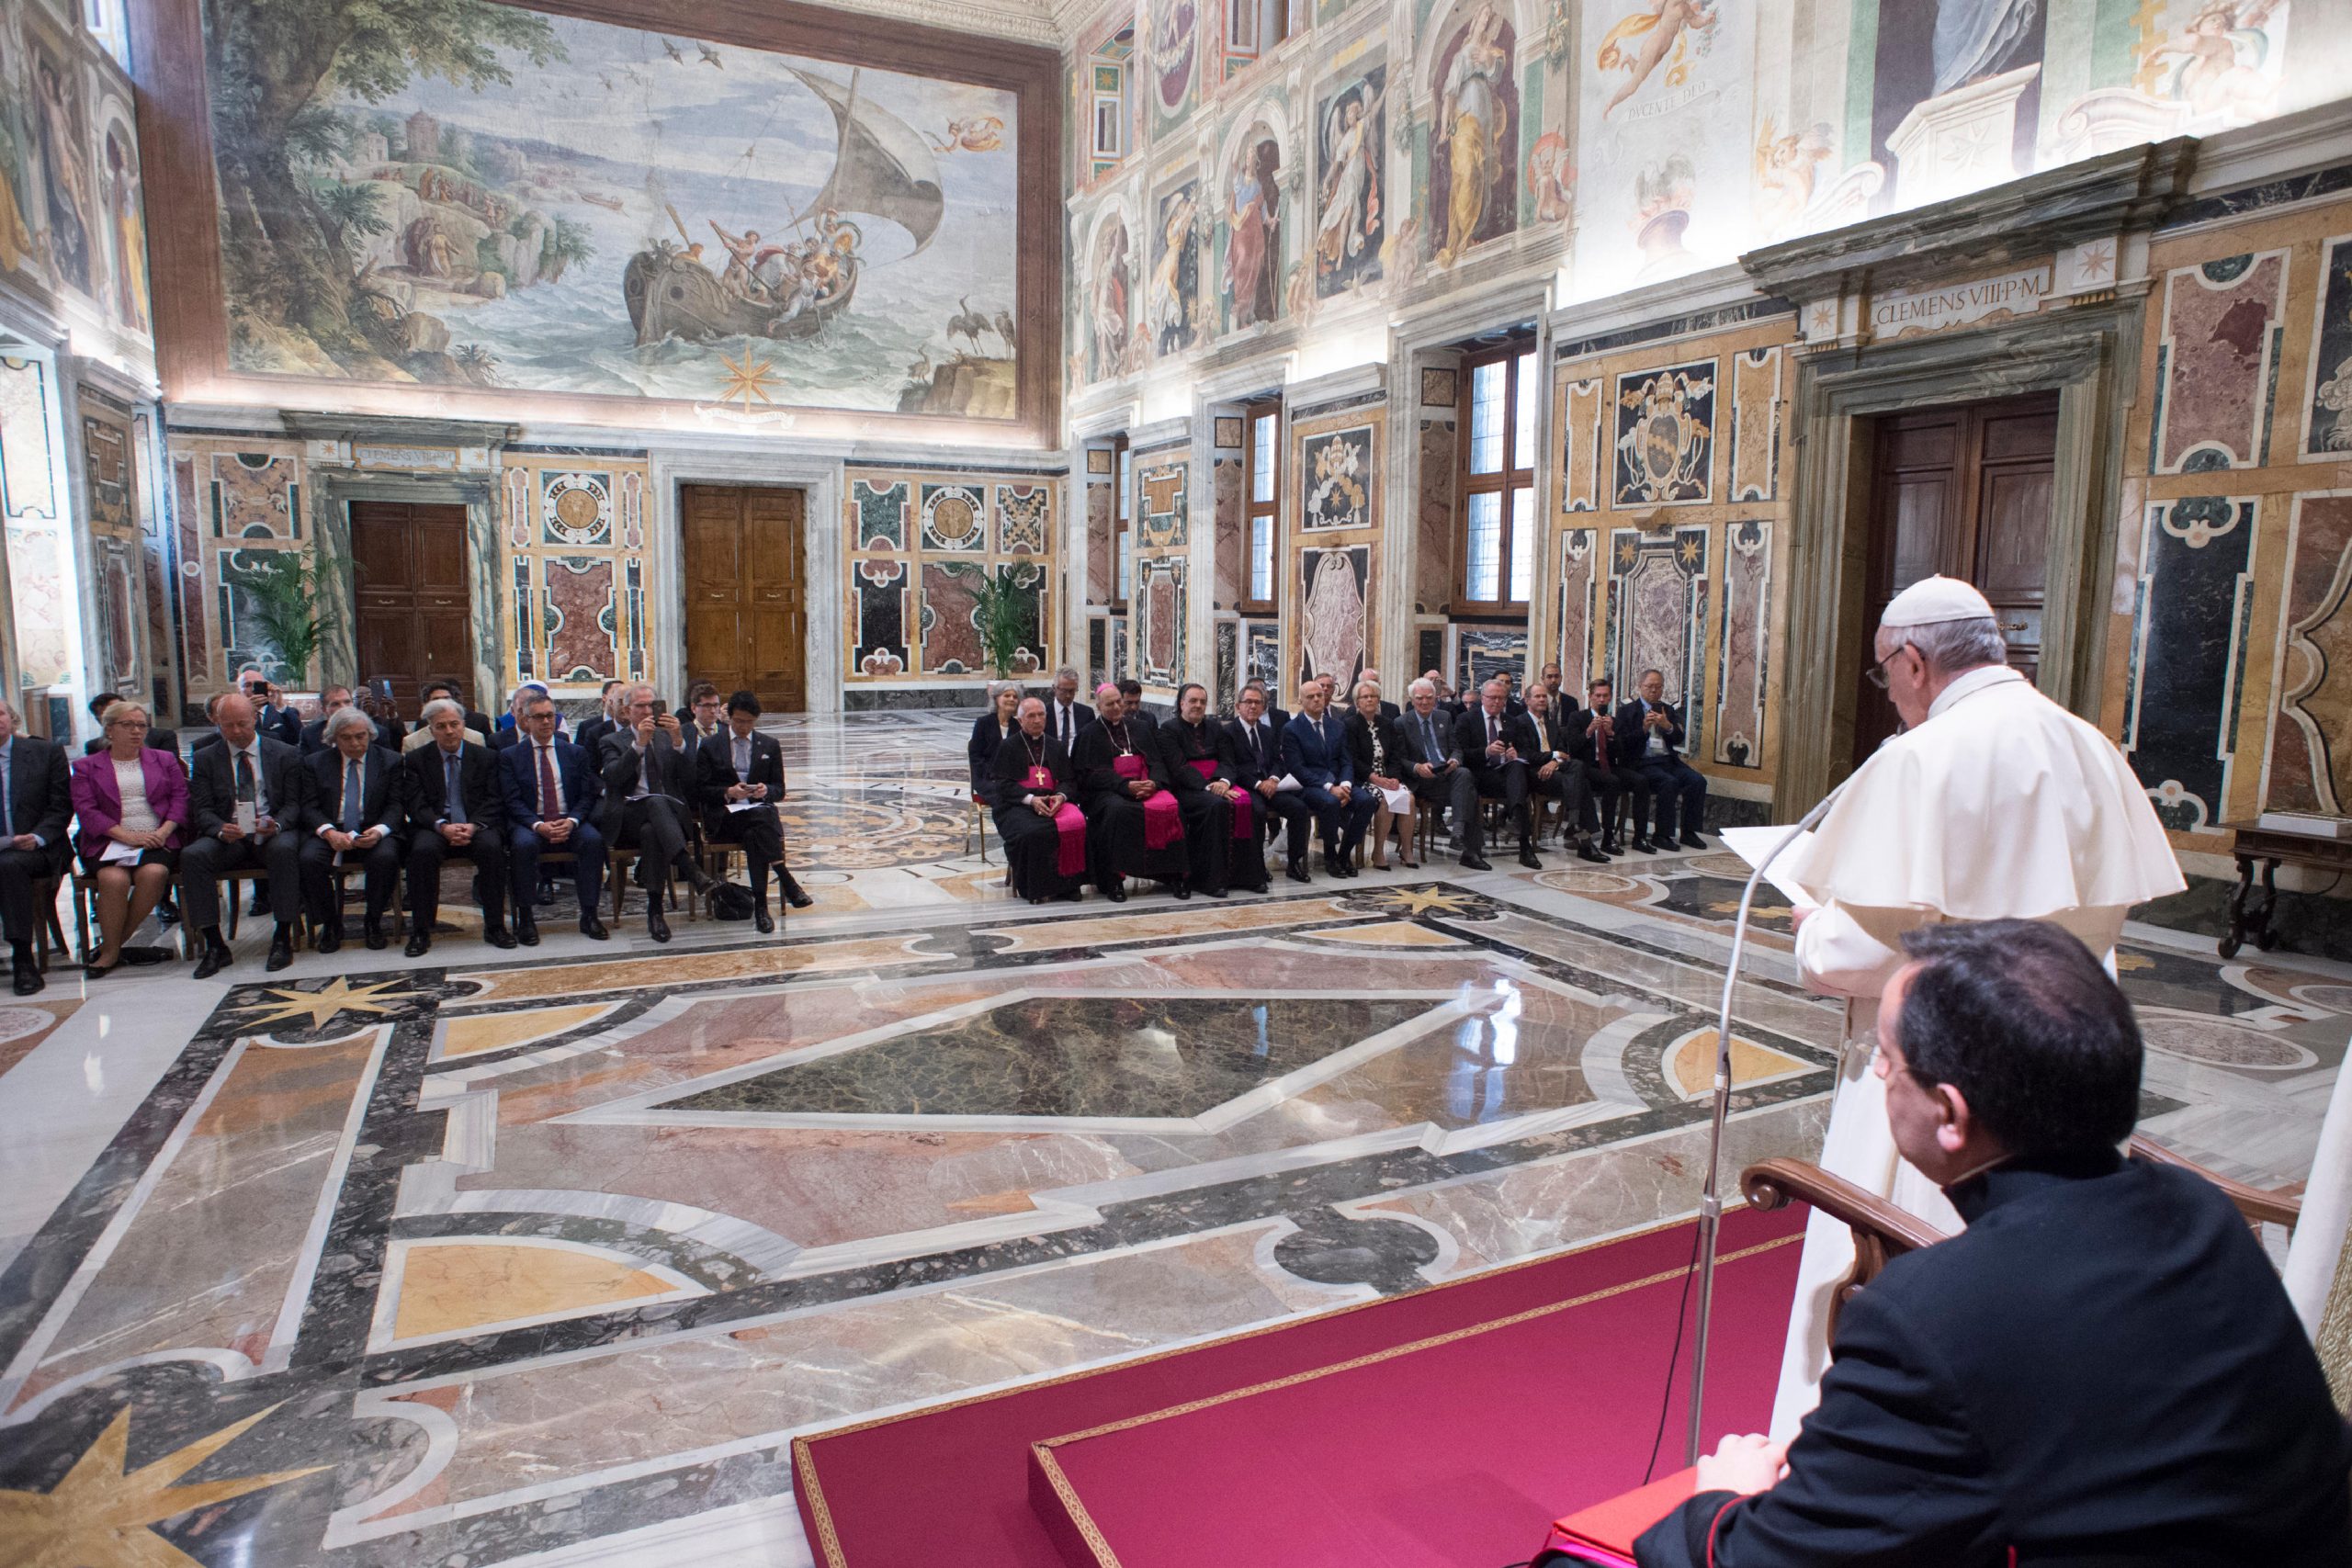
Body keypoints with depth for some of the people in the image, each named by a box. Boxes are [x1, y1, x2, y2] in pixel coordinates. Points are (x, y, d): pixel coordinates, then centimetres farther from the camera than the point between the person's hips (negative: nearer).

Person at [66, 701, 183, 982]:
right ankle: (111, 951, -14)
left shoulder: (164, 760, 20)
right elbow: (86, 810, 1)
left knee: (154, 873, -33)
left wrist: (163, 832, -10)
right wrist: (127, 836, -14)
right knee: (114, 879, -33)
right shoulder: (86, 767, 14)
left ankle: (113, 944, -15)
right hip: (108, 842, -1)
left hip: (157, 840, 1)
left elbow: (180, 798, 9)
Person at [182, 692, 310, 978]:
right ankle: (214, 945, -22)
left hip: (274, 834, -2)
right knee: (192, 855, -28)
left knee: (284, 849, -36)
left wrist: (277, 825, -19)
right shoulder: (205, 759, 12)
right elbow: (202, 809, 4)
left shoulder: (286, 754, 8)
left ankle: (282, 938, -27)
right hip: (226, 836, 2)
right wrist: (221, 829, -19)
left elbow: (293, 804, 4)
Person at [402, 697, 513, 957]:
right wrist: (442, 826, -19)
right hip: (435, 828, 0)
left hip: (477, 827, 0)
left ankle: (494, 927, -23)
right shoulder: (416, 760, 10)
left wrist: (473, 826, -17)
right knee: (423, 850, -33)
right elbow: (417, 805, 0)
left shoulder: (486, 757, 11)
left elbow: (493, 801, 3)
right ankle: (420, 932, -22)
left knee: (491, 846, -33)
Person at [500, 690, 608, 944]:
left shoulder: (575, 753, 14)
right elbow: (513, 801, 0)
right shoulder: (511, 756, 9)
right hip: (529, 824, -1)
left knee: (594, 839, -30)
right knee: (524, 844, -35)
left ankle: (589, 915, -25)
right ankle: (525, 919, -24)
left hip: (569, 822, 1)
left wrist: (571, 821, -14)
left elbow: (587, 796, 7)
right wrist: (538, 825, -18)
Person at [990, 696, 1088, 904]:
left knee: (1077, 823, -29)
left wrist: (1061, 796, -10)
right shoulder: (1009, 746, 10)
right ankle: (1034, 887, -21)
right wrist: (1030, 799, -16)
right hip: (1018, 805, -3)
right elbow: (1002, 783, 0)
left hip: (1054, 800, 3)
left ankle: (1068, 884, -20)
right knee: (1032, 832, -37)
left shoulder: (1055, 746, 21)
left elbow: (1069, 780, 14)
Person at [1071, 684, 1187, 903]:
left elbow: (1155, 761, 13)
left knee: (1170, 807, -28)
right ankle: (1113, 879, -32)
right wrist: (1126, 786, -19)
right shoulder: (1091, 734, 8)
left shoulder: (1137, 729, 21)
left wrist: (1153, 782, -11)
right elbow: (1094, 772, -4)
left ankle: (1174, 874, -23)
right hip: (1108, 791, -3)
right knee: (1117, 810, -38)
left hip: (1145, 786, 3)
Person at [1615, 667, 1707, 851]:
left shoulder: (1668, 709, 19)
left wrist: (1668, 726, -11)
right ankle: (1661, 835, -20)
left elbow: (1678, 739, 9)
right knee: (1669, 782, -31)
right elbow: (1623, 743, -5)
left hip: (1668, 760, 5)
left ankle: (1688, 833, -6)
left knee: (1698, 780, -18)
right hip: (1642, 762, -5)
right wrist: (1643, 729, -19)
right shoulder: (1627, 710, 4)